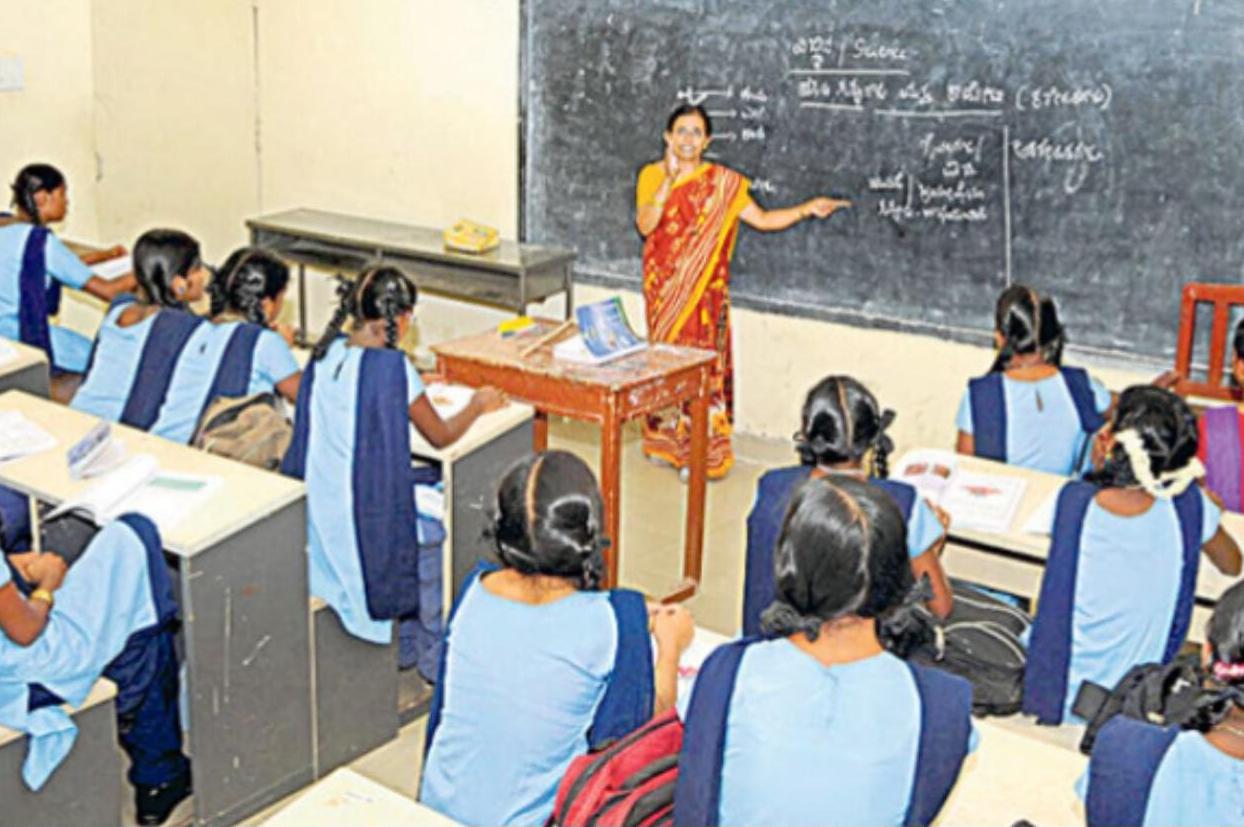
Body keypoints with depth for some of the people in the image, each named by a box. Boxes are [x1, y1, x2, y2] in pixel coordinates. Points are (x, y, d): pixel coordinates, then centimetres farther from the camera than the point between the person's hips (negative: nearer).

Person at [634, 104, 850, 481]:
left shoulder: (723, 182, -1)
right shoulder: (652, 175, 0)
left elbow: (763, 219, -4)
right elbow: (644, 225, -14)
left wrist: (807, 209, -16)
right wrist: (669, 179, -21)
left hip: (704, 290, -1)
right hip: (663, 287, 1)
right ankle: (667, 441, 21)